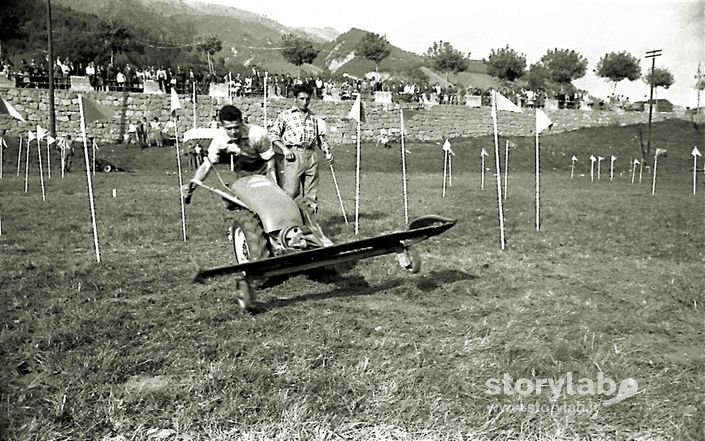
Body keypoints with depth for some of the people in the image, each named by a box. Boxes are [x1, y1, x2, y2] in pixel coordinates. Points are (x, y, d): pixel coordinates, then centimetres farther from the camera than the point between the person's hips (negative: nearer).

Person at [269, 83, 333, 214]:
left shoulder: (314, 117, 20)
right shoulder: (286, 115, 9)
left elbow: (321, 137, 24)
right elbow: (273, 134, 6)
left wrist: (327, 152, 9)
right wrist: (284, 148, -8)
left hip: (311, 155, 4)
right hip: (294, 155, -4)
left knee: (311, 191, 4)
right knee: (291, 191, -12)